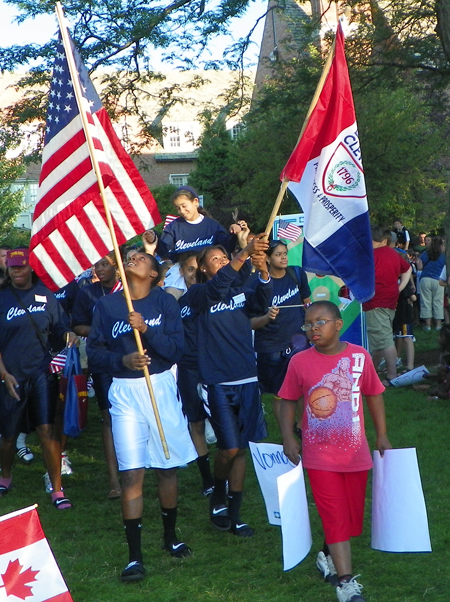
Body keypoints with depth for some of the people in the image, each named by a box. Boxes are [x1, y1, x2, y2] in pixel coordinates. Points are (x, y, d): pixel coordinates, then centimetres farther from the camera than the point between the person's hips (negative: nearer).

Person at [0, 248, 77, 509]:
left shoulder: (46, 295, 6)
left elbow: (59, 327, 12)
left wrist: (69, 335, -12)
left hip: (42, 372, 0)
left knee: (47, 430, -7)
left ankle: (57, 490, -1)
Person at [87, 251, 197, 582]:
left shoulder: (165, 302, 0)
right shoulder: (106, 305, 2)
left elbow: (176, 349, -6)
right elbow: (94, 352, 2)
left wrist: (147, 330, -21)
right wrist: (122, 360, -16)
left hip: (161, 387, 1)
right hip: (125, 392, -1)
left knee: (168, 466, 11)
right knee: (132, 473, -5)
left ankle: (171, 536, 32)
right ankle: (135, 556, 0)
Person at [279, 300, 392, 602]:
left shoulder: (359, 356, -5)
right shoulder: (300, 362, -7)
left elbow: (374, 395, 6)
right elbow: (288, 401, 3)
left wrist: (382, 435, 9)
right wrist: (288, 437, -7)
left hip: (356, 452, 2)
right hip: (320, 455, -2)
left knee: (352, 514, 15)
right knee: (336, 517, -4)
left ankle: (328, 555, 40)